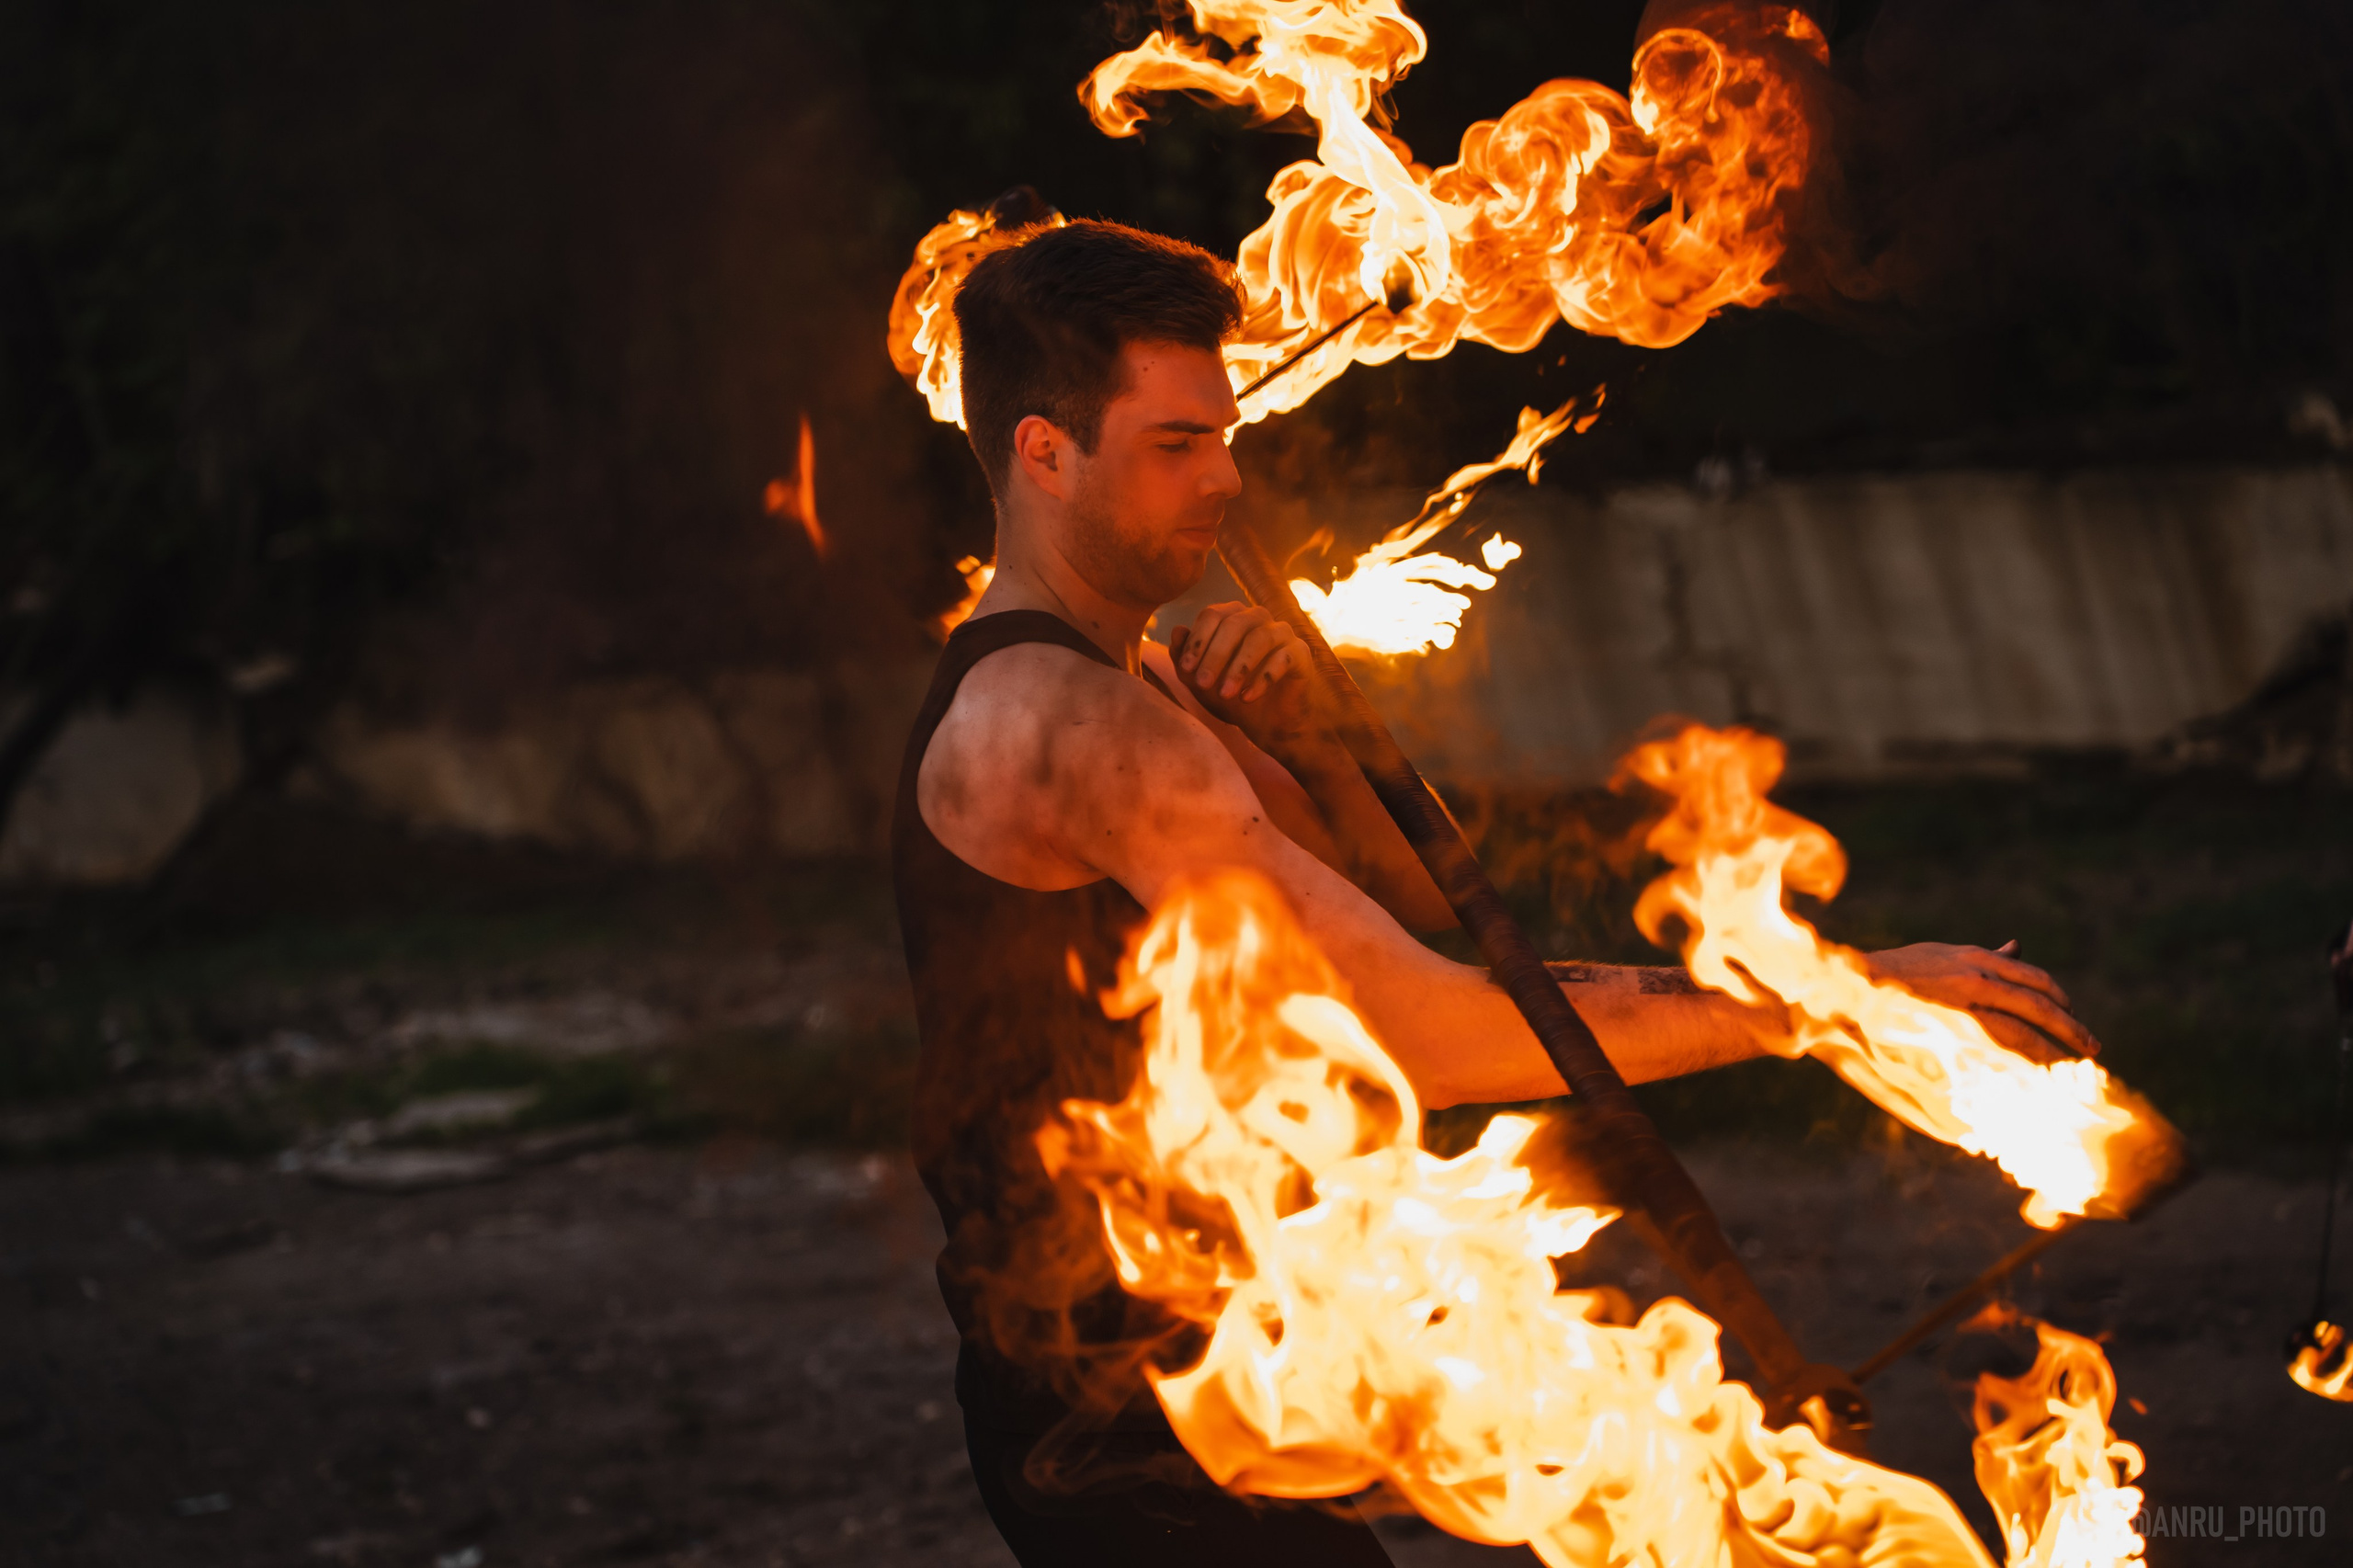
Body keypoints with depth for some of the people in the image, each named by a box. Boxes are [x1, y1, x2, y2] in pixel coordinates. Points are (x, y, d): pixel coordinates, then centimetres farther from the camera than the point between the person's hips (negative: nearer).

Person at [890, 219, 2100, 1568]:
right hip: (1134, 1442, -10)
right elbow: (1420, 1031, -27)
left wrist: (1300, 735, -7)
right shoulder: (1063, 722, -20)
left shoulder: (1134, 684, 15)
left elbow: (1406, 933, 13)